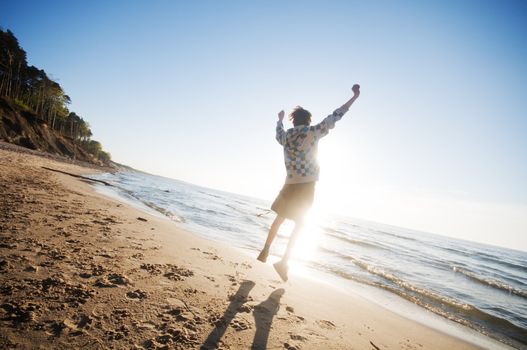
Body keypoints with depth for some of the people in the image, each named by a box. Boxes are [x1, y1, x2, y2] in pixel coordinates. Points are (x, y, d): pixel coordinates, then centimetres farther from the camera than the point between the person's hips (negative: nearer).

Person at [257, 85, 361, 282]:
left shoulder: (286, 135, 6)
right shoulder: (312, 132, -5)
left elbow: (278, 134, 30)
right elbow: (334, 117, -3)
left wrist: (280, 120, 50)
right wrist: (354, 97, 3)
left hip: (290, 184, 4)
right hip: (307, 185, -4)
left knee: (279, 219, 19)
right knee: (299, 224, 4)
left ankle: (265, 251, 24)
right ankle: (284, 262, 1)